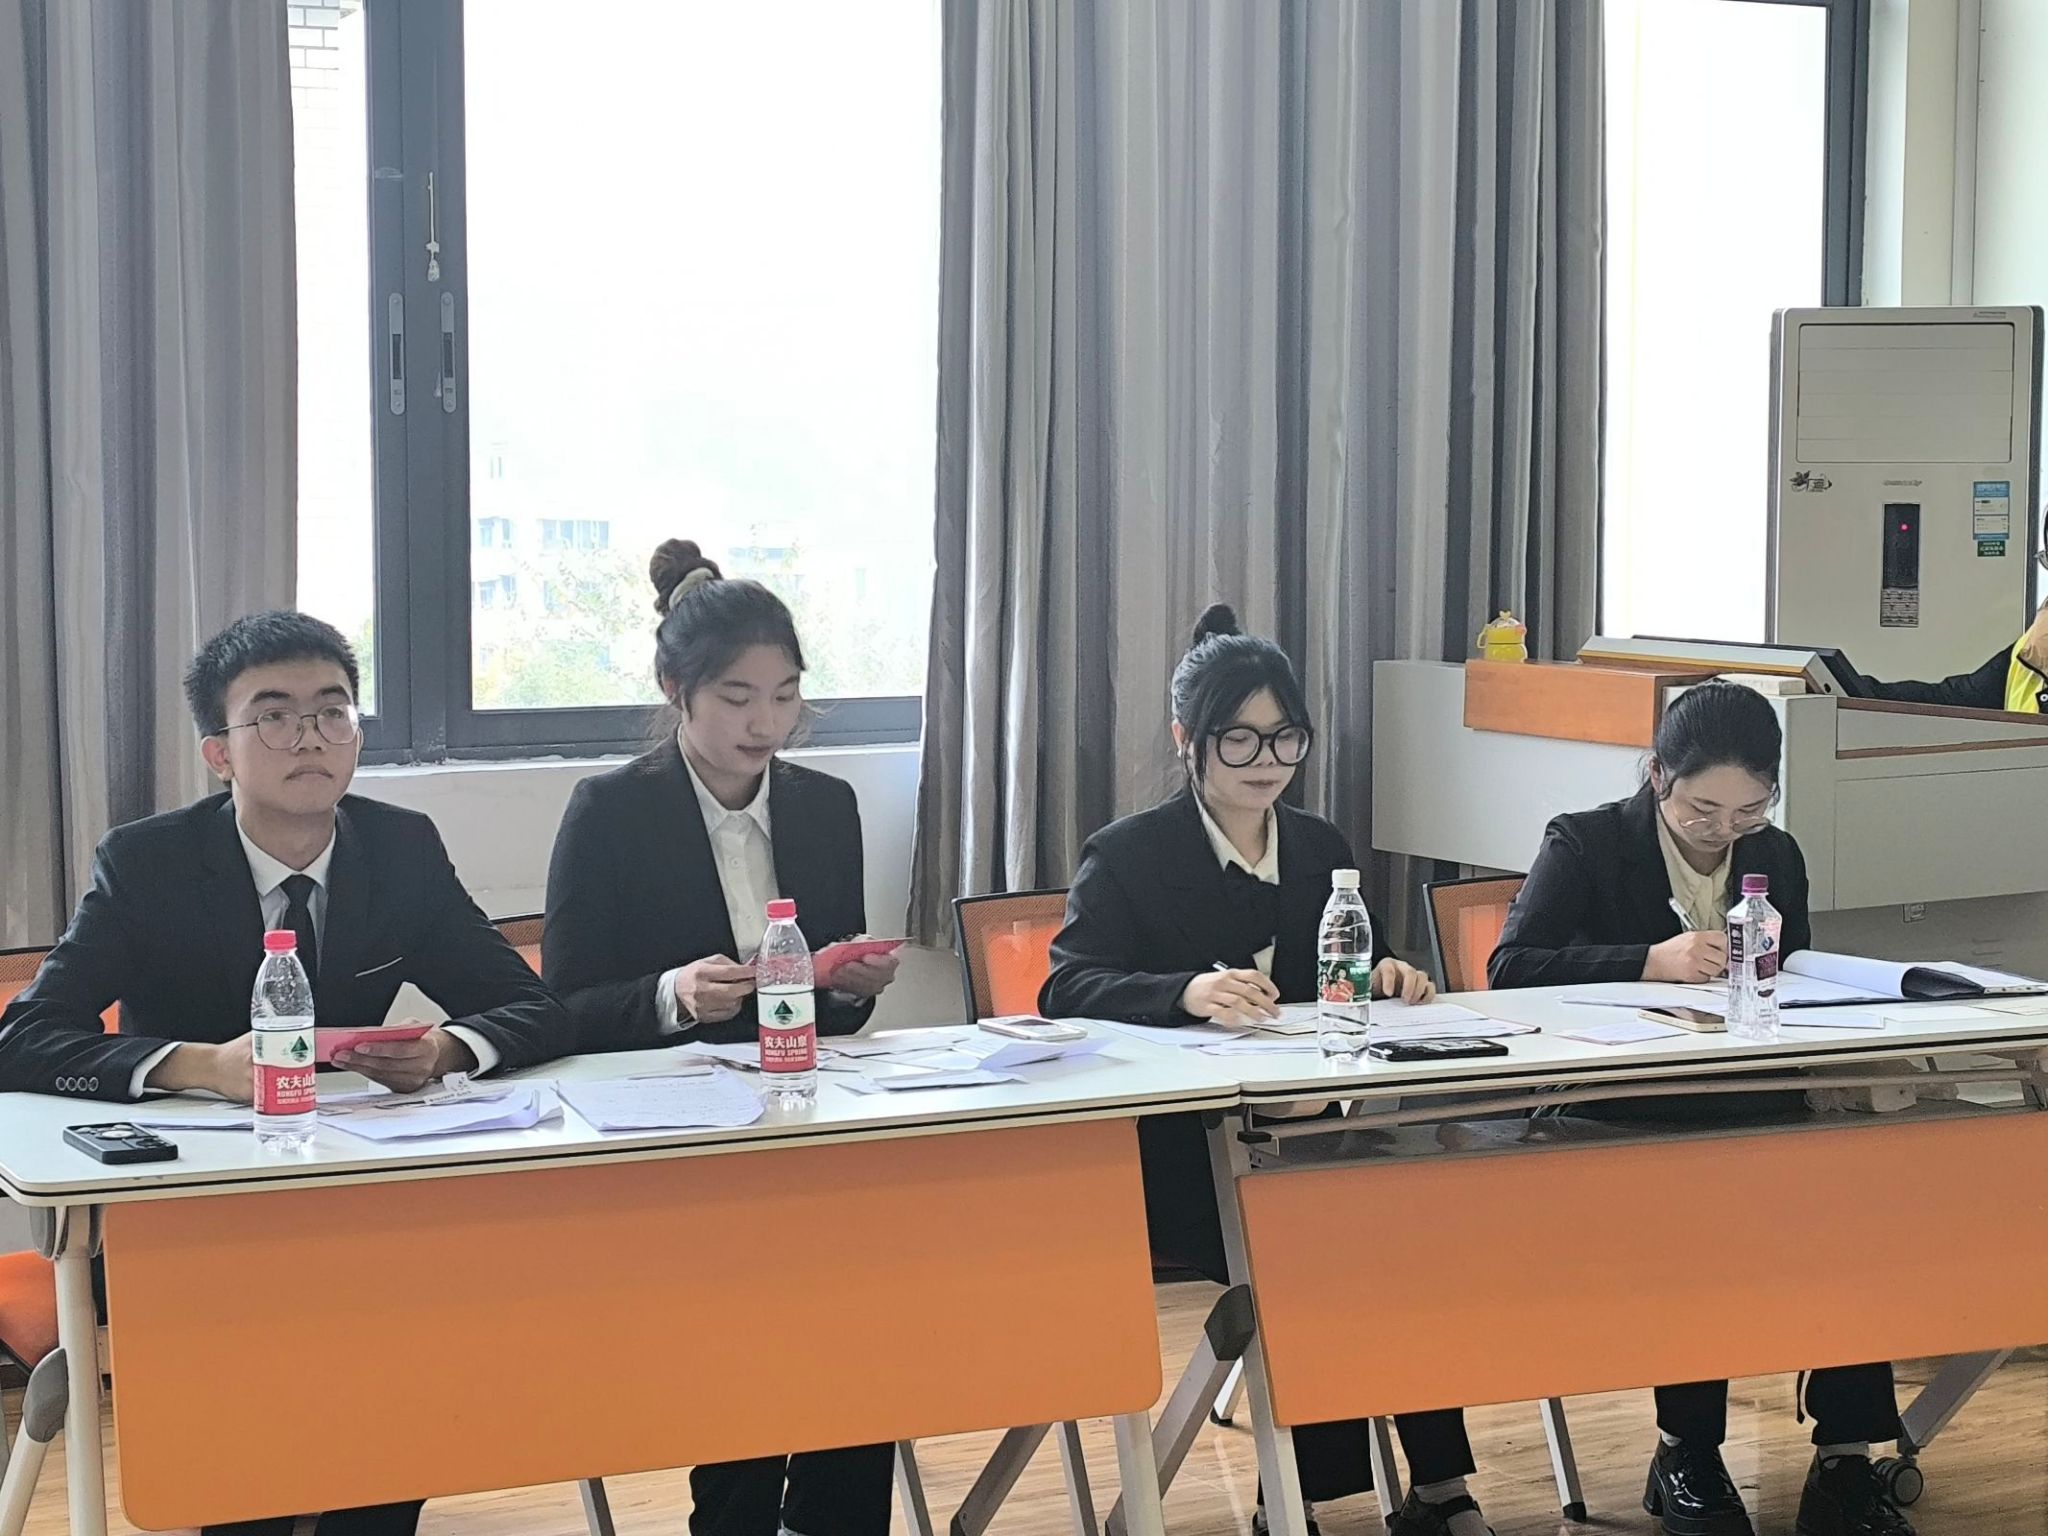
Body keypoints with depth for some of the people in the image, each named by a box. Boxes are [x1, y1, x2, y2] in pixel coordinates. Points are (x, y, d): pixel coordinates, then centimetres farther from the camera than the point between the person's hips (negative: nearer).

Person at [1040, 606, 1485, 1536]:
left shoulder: (1324, 849, 14)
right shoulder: (1127, 856, -1)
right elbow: (1065, 990, -15)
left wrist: (1384, 978, -10)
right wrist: (1188, 992, -33)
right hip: (1171, 1148, -4)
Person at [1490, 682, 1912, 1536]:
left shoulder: (1776, 856, 16)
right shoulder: (1585, 845, 2)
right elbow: (1510, 969, -12)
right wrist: (1652, 962, -22)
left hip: (1747, 1111, 4)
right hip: (1611, 1119, -4)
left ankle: (1844, 1457, -22)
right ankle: (1685, 1450, -19)